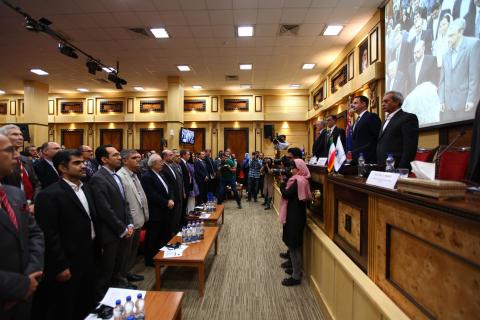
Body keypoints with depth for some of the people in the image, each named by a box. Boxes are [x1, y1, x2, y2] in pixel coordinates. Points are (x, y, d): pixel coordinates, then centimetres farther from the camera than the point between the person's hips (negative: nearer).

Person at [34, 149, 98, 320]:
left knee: (87, 306, 23)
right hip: (68, 263, -7)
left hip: (89, 257, 7)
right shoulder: (49, 195, -19)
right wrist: (60, 266, -17)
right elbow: (49, 235, -20)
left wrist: (97, 248, 10)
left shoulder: (86, 188, 6)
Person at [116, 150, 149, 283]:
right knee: (126, 253, 9)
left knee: (133, 251, 23)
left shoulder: (134, 175, 9)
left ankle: (127, 273, 40)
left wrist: (144, 217, 12)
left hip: (137, 221, 9)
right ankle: (121, 278, 28)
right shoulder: (120, 176, -20)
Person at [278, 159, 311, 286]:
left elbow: (286, 194, -21)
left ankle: (296, 276, 9)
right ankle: (296, 269, 35)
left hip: (295, 216, -10)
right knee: (294, 244, 20)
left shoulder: (298, 181, -19)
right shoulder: (302, 180, 11)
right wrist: (285, 185, 0)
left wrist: (282, 185, -5)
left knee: (294, 245, -1)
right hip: (296, 214, 10)